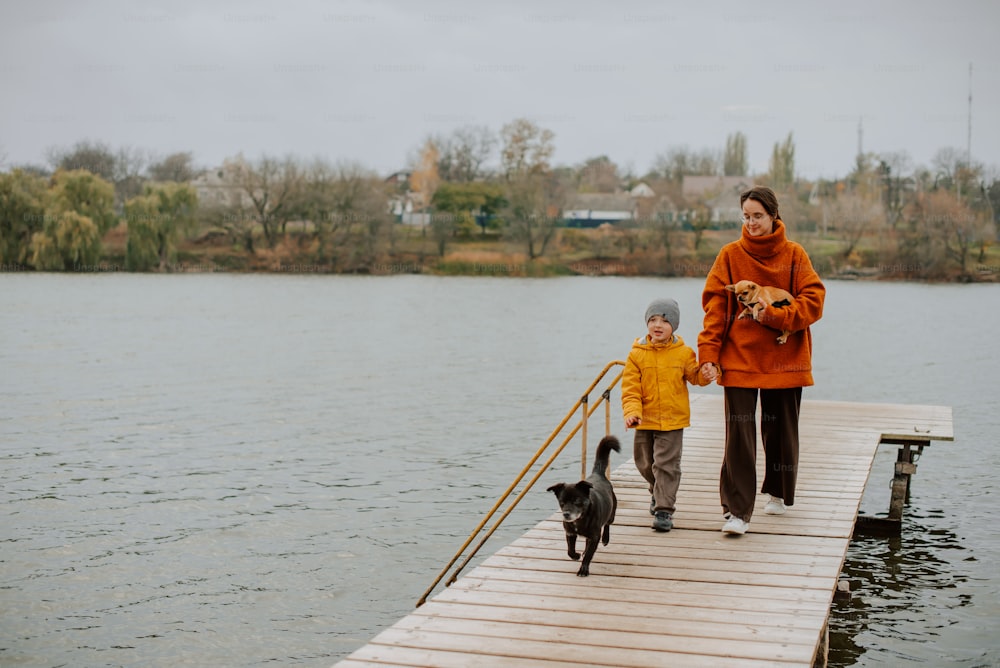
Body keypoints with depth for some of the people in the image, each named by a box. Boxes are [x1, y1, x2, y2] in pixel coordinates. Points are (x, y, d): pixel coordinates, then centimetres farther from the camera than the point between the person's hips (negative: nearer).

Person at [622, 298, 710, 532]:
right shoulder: (637, 354, -4)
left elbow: (695, 376, 6)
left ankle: (664, 509, -1)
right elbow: (630, 388, -6)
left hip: (673, 420, -2)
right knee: (645, 463, 17)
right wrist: (632, 412, -20)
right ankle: (658, 492, 45)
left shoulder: (683, 353, -3)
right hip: (645, 420, 2)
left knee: (666, 464, -7)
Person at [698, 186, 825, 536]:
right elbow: (715, 306, -3)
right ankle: (737, 511, -5)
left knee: (781, 430, 12)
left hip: (784, 358, 1)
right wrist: (708, 354, -12)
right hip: (739, 358, -1)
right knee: (739, 435, -8)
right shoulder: (730, 255, 1)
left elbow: (813, 302, -5)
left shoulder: (794, 254, 2)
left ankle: (778, 493, 34)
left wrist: (774, 315, -19)